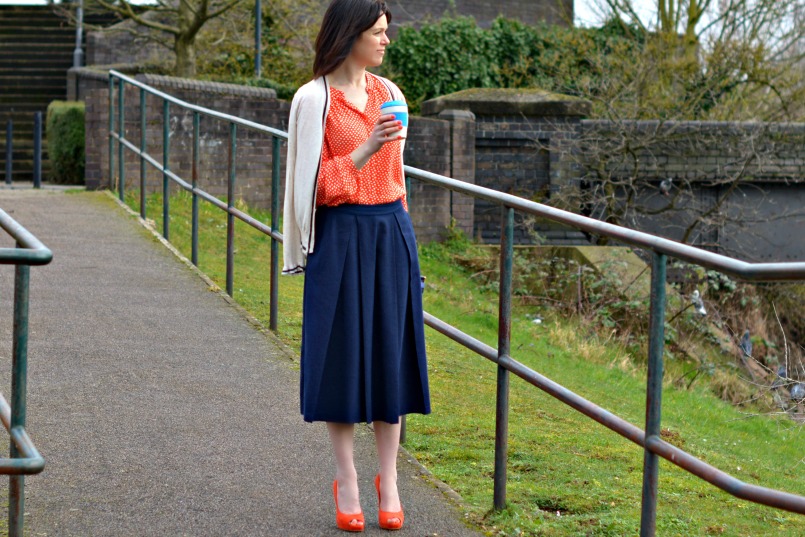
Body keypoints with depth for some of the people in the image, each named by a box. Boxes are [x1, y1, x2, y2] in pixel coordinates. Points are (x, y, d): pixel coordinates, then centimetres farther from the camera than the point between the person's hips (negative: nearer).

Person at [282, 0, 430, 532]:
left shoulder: (389, 94, 9)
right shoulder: (314, 99, -7)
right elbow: (316, 183, -10)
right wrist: (365, 150, -21)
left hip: (391, 234, 4)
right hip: (340, 236, -4)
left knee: (390, 351, 6)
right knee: (342, 352, 2)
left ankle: (389, 478, 14)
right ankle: (347, 479, 12)